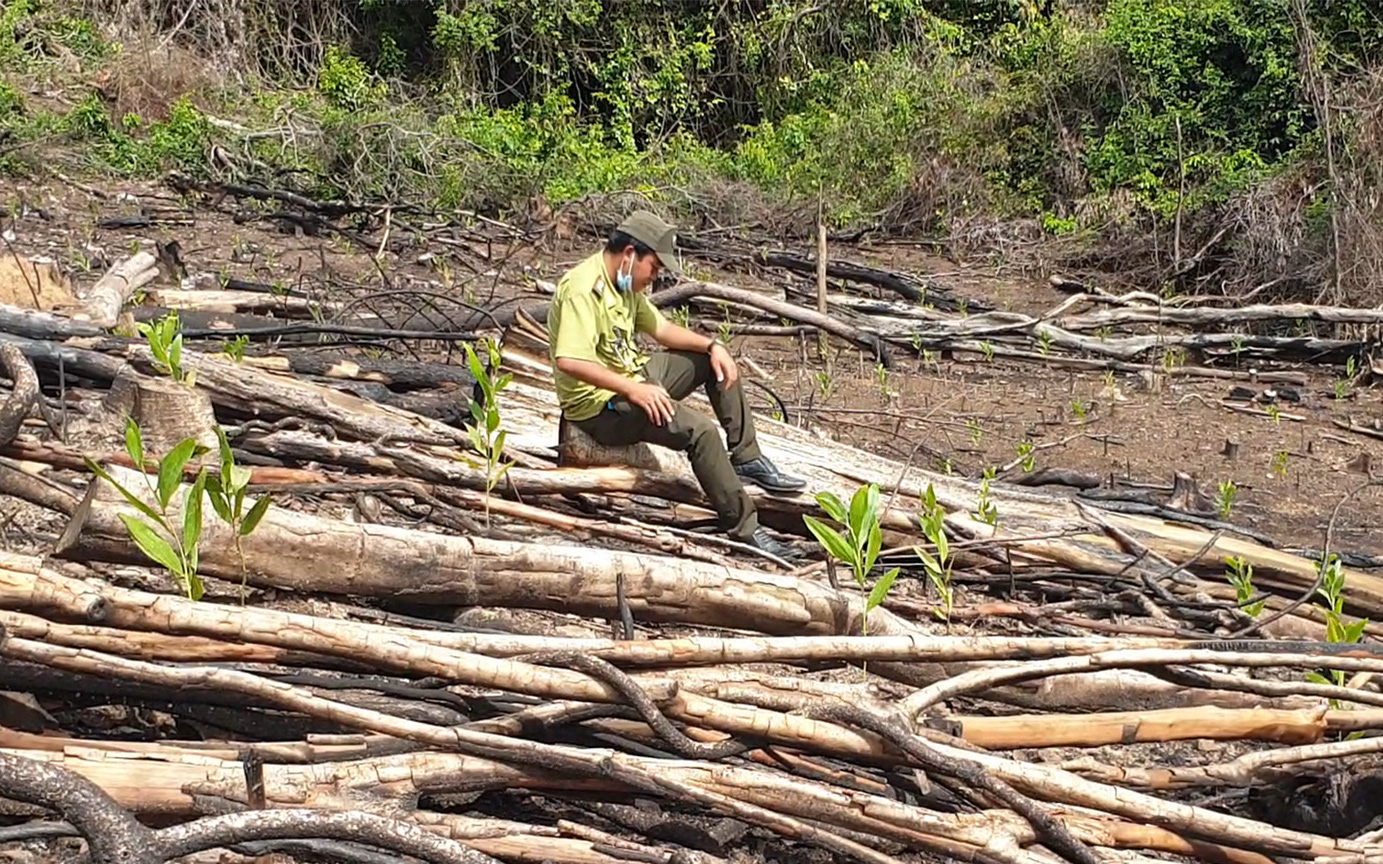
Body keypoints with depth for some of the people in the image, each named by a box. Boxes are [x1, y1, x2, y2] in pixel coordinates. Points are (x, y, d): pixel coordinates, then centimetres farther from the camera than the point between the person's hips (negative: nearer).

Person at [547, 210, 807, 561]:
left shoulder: (625, 283, 8)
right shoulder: (583, 289, -24)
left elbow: (661, 328, 20)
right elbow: (568, 361, -35)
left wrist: (712, 345, 5)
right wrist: (632, 389, -36)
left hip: (634, 379, 11)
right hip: (600, 406, -11)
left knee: (713, 361, 14)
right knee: (701, 430, -25)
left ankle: (747, 460, 14)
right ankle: (743, 529, -18)